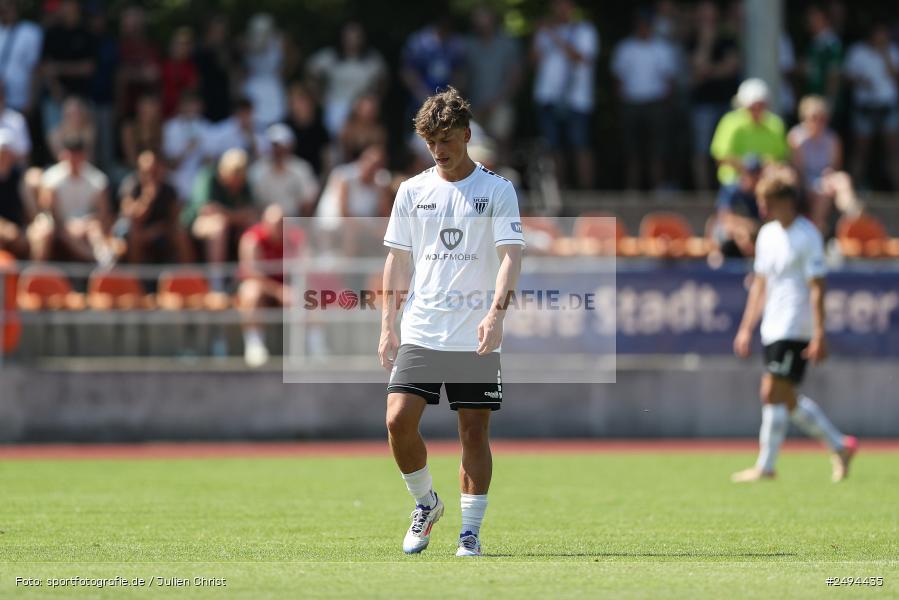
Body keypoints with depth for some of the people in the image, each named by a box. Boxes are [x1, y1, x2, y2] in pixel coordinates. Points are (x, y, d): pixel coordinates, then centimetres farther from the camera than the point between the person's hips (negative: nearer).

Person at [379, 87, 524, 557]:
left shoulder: (497, 191, -1)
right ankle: (425, 504, 13)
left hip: (476, 338, -2)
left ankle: (470, 531, 8)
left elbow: (510, 256, -9)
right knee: (398, 420, -10)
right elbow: (397, 260, 13)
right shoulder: (413, 191, 9)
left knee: (474, 432, -1)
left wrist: (495, 312, -25)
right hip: (420, 333, 2)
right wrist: (387, 326, 6)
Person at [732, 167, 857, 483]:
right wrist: (746, 328, 17)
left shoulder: (807, 237, -11)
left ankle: (765, 466, -5)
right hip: (773, 328, 8)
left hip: (795, 329, -8)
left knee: (773, 393, -10)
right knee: (788, 400, 9)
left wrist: (819, 335, -18)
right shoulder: (767, 234, 13)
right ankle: (840, 446, 21)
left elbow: (817, 288, -14)